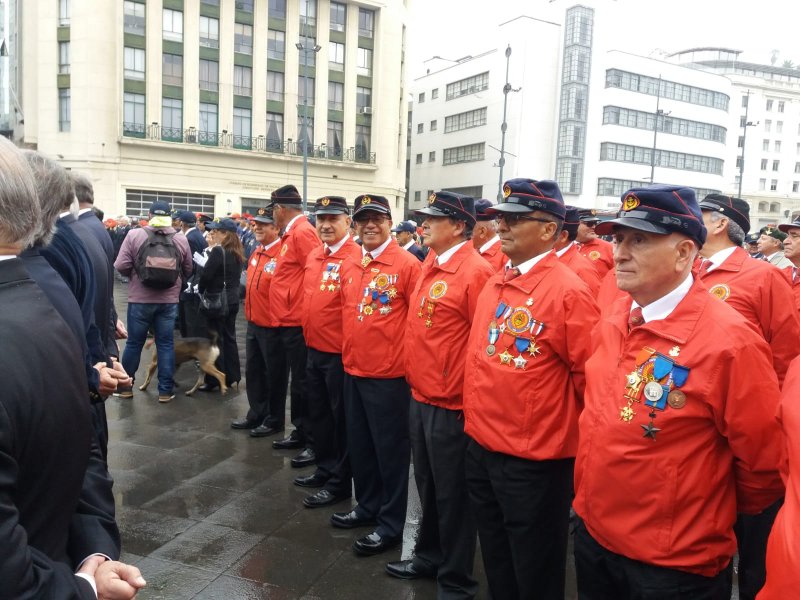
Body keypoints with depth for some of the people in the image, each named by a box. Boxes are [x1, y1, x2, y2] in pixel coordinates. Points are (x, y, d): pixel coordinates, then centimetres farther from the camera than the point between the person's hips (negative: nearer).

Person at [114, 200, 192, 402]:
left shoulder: (134, 235, -9)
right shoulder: (181, 240, -3)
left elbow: (121, 266, -10)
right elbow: (188, 271, 7)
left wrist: (134, 275, 10)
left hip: (140, 299, -1)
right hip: (169, 300, 1)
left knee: (134, 343, 12)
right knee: (166, 344, 8)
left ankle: (125, 386, 26)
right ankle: (165, 390, 12)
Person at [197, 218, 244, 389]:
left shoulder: (218, 251, -17)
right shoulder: (237, 253, 7)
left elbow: (206, 274, -19)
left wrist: (200, 290, 0)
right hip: (232, 299, 8)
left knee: (216, 340, 0)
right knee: (229, 338, 13)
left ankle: (214, 380, 7)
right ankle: (232, 377, 20)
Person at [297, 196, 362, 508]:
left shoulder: (356, 256, -15)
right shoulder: (313, 255, 10)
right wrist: (308, 336, 17)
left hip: (340, 353, -8)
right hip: (314, 350, 8)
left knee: (341, 419, 6)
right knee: (318, 414, 19)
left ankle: (340, 482, 20)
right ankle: (324, 469, 36)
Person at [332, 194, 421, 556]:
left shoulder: (406, 264, -12)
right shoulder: (348, 267, 8)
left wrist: (410, 360, -9)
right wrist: (348, 352, 17)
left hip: (389, 375, -7)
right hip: (352, 371, 7)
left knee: (390, 450, 5)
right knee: (359, 445, 18)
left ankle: (392, 524, 20)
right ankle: (367, 506, 36)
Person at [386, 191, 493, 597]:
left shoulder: (475, 272, -17)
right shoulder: (429, 267, 9)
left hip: (451, 404, -8)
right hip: (420, 396, 8)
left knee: (452, 494, 7)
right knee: (427, 485, 22)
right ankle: (429, 555, 41)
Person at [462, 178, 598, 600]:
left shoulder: (568, 291, -18)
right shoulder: (494, 284, 6)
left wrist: (570, 431, -4)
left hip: (534, 461, -7)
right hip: (480, 448, 7)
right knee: (496, 564, 24)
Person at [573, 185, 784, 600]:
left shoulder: (729, 342, -22)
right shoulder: (614, 319, -2)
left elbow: (765, 463, -13)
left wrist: (719, 516, 2)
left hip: (675, 566, -5)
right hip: (591, 534, 6)